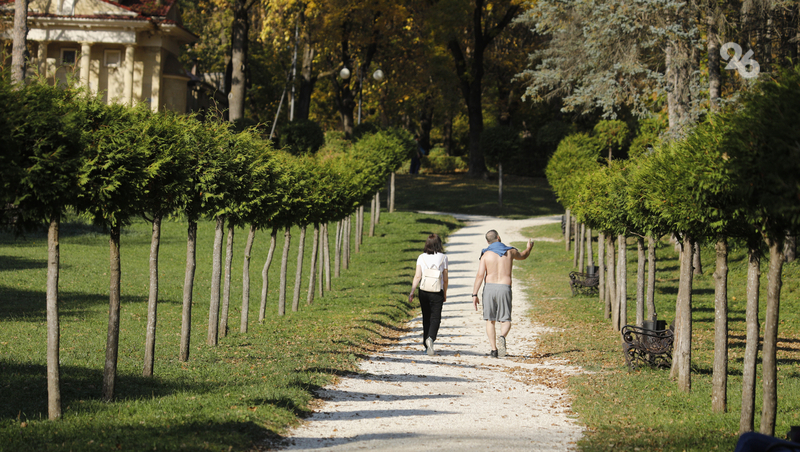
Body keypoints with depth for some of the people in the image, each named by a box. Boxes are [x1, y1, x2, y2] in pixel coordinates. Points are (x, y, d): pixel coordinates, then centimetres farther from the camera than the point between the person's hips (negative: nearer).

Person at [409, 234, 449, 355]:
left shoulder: (422, 257, 2)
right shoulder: (443, 257, -2)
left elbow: (417, 276, -5)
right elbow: (445, 279, 2)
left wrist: (412, 292, -2)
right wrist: (445, 294, 13)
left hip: (423, 291, 2)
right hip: (437, 292, -2)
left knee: (426, 318, 13)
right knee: (435, 317, 1)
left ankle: (427, 346, 18)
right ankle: (430, 338, -26)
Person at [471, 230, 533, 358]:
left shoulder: (486, 254, 1)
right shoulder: (510, 252, 7)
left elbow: (480, 275, -6)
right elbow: (523, 256, 31)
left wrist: (474, 295, -5)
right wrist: (529, 248, 53)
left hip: (489, 287, 0)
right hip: (504, 288, 0)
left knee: (490, 320, 11)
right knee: (505, 320, 5)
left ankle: (494, 349, 5)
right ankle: (502, 337, -28)